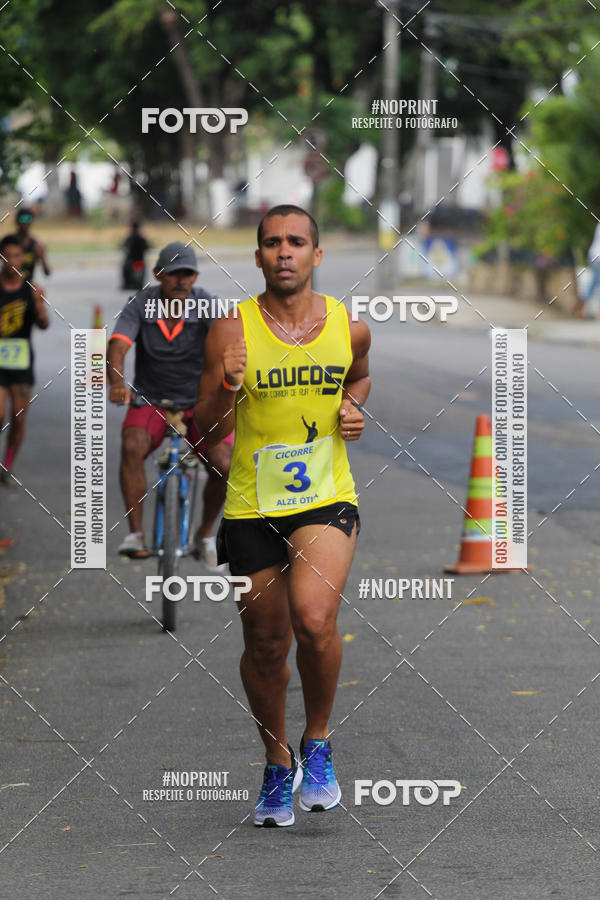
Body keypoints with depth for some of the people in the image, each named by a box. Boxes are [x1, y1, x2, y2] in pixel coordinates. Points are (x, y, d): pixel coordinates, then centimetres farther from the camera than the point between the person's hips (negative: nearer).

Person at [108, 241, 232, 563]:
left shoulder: (205, 305, -12)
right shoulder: (141, 305, -11)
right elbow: (118, 345, -24)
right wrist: (117, 383, -45)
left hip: (198, 403, 0)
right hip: (150, 401, 0)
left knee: (222, 465, -20)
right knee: (132, 447, -30)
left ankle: (206, 533, 7)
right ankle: (135, 534, -21)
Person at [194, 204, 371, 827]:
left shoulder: (349, 327, 1)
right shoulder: (232, 331, -6)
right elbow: (205, 430, -5)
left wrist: (354, 408, 3)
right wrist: (227, 385, -24)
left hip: (327, 500, 0)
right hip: (252, 509, 0)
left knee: (315, 621, -24)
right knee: (265, 646, 10)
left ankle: (317, 743, 2)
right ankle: (278, 765, 34)